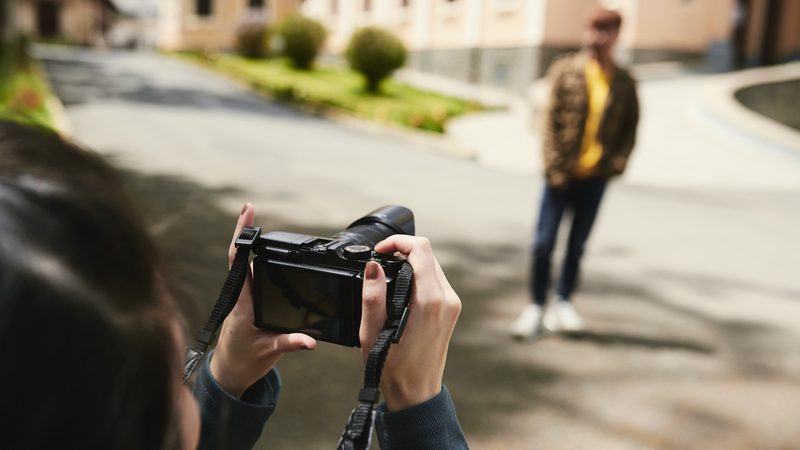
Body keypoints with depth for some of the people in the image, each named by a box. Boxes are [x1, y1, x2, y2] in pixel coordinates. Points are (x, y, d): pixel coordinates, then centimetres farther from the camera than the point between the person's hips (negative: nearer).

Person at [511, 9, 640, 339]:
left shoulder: (624, 83, 4)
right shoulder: (566, 71, -2)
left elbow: (630, 127, 11)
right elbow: (551, 119, -4)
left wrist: (617, 161, -3)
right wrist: (553, 166, -10)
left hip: (595, 175, 2)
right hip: (562, 173, -2)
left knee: (577, 244, 11)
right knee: (544, 243, -1)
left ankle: (563, 302, 25)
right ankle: (536, 306, 12)